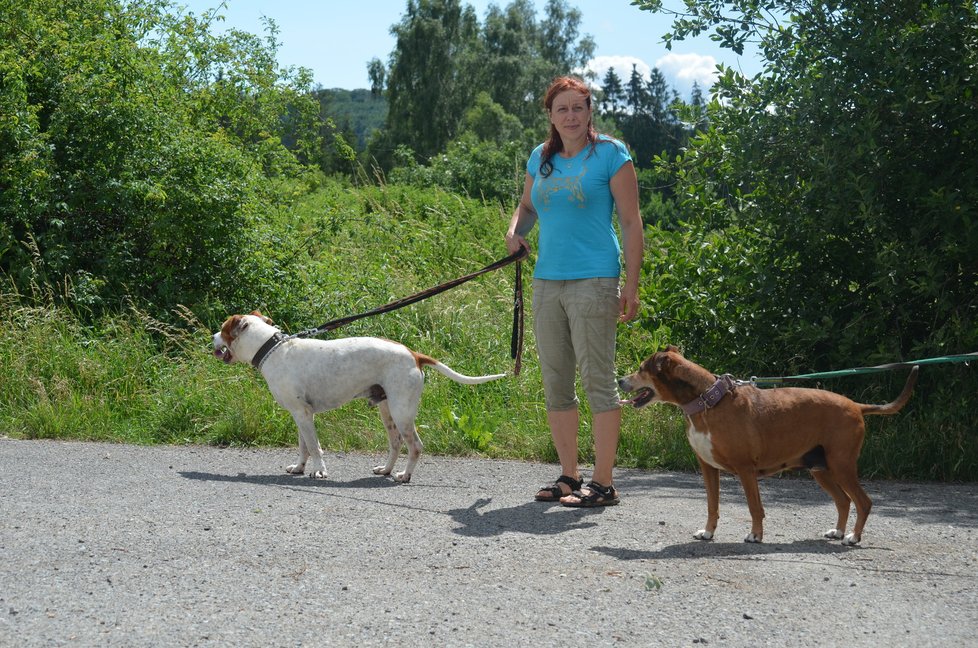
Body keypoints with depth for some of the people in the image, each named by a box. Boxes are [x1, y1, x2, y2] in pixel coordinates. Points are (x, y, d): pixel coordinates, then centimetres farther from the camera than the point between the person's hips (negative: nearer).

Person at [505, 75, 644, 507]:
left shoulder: (610, 154, -2)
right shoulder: (541, 158, 13)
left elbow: (631, 222, -4)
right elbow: (527, 205, 28)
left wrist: (631, 285, -10)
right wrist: (515, 231, 5)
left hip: (593, 281, -6)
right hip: (547, 281, 6)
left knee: (597, 380, -7)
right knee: (555, 384, 8)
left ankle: (603, 483, -4)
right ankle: (569, 477, 18)